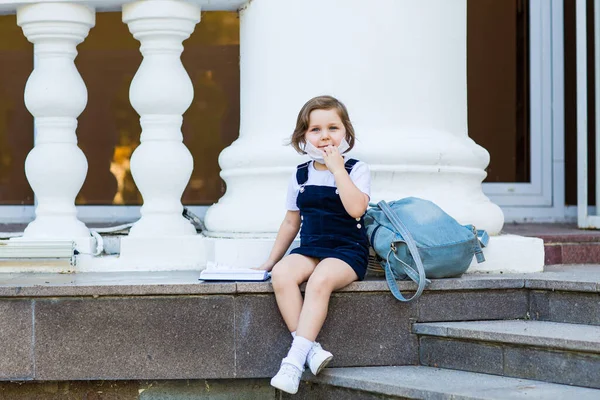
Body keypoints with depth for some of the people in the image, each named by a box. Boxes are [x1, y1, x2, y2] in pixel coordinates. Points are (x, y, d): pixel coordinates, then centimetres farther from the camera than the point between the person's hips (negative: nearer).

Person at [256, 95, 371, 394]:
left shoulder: (356, 170, -2)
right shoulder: (300, 176, 11)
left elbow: (356, 208, -21)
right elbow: (291, 222, 20)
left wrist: (337, 168, -18)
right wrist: (271, 260, 20)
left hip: (347, 251, -4)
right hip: (310, 248, 5)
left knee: (320, 279, -36)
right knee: (281, 275, -28)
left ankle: (295, 359, -37)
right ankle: (310, 349, -31)